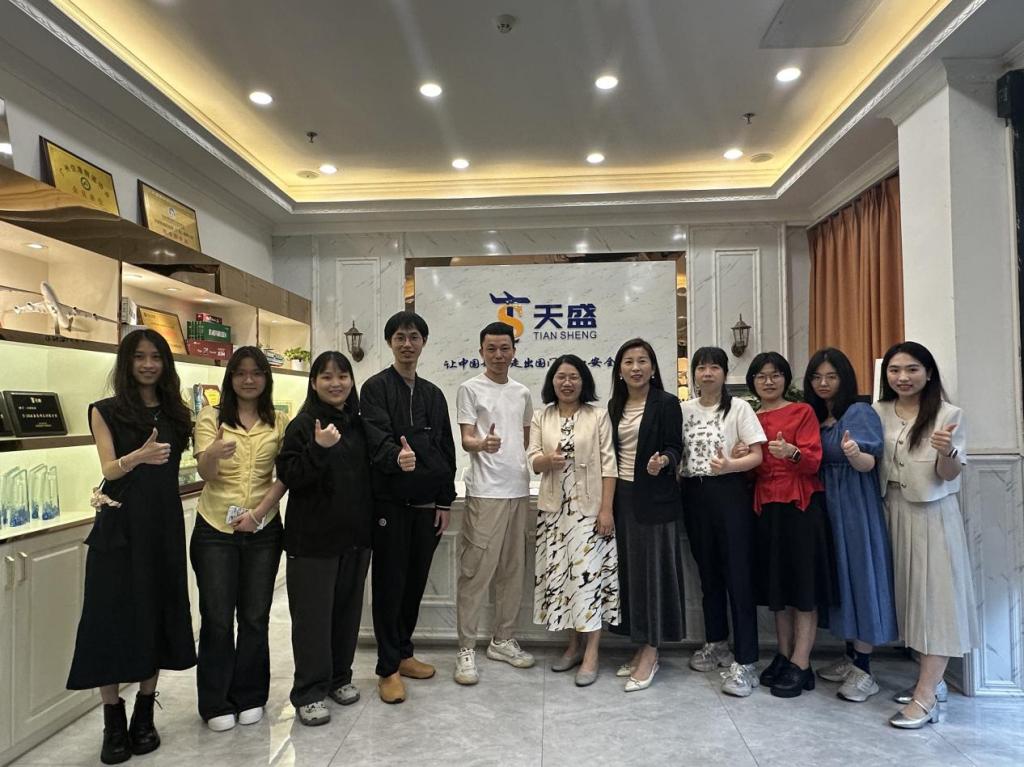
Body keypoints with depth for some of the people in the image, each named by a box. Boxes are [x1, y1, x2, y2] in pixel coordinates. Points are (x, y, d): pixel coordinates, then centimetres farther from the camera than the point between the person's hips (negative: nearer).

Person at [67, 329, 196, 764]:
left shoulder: (177, 413, 8)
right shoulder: (106, 411, 1)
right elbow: (109, 469, -11)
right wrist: (139, 455, -28)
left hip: (164, 525, 3)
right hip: (119, 527, -2)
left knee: (157, 615, 7)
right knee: (113, 619, 0)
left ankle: (144, 717, 21)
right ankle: (113, 724, 14)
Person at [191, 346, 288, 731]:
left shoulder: (279, 422, 3)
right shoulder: (211, 416, -1)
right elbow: (206, 475, -11)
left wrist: (258, 513, -14)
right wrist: (213, 453, -34)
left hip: (263, 529, 1)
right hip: (215, 529, -1)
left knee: (255, 616, 10)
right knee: (217, 617, 5)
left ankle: (250, 696, 27)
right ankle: (217, 703, 22)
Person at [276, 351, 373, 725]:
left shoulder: (359, 424, 8)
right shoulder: (303, 425, -8)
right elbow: (289, 477, -15)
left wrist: (373, 519, 6)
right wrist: (318, 449, -27)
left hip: (356, 534, 5)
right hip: (314, 536, -5)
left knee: (348, 608, 14)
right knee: (313, 614, 3)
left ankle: (339, 677, 30)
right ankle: (309, 692, 16)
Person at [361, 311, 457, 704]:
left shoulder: (433, 394, 13)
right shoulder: (376, 387, -3)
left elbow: (446, 451, 13)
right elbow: (377, 438, -19)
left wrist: (445, 502, 8)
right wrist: (396, 456, -41)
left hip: (426, 505, 5)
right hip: (391, 503, -5)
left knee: (415, 582, 13)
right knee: (390, 583, 3)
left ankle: (404, 653, 30)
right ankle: (388, 668, 15)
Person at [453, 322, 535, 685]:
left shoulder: (523, 393, 14)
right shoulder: (471, 389, -3)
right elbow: (466, 440, -10)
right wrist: (483, 444, -30)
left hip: (519, 489, 6)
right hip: (485, 491, -6)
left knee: (513, 569, 13)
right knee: (476, 571, -4)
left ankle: (502, 640, 26)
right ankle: (466, 649, 8)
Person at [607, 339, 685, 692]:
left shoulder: (666, 403, -6)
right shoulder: (615, 405, 10)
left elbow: (674, 447, -8)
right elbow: (612, 453, 12)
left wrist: (663, 461, -30)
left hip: (654, 498, -6)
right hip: (622, 496, 6)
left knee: (652, 569, -1)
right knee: (628, 569, 10)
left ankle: (650, 654, 8)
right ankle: (641, 647, 22)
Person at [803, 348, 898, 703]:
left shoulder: (860, 412, -9)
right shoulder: (813, 417, 11)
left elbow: (868, 464, -19)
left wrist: (855, 453, -40)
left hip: (855, 506, -7)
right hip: (826, 505, 7)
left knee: (859, 575, -2)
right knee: (837, 577, 12)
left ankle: (863, 671, 7)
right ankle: (850, 658, 24)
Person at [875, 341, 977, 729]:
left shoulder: (948, 414, -7)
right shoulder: (879, 412, 5)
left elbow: (949, 476, -10)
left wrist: (947, 452, -30)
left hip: (932, 514, -5)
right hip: (892, 511, 5)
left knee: (934, 594, -3)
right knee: (908, 592, 12)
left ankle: (926, 696, 0)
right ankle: (931, 679, 26)